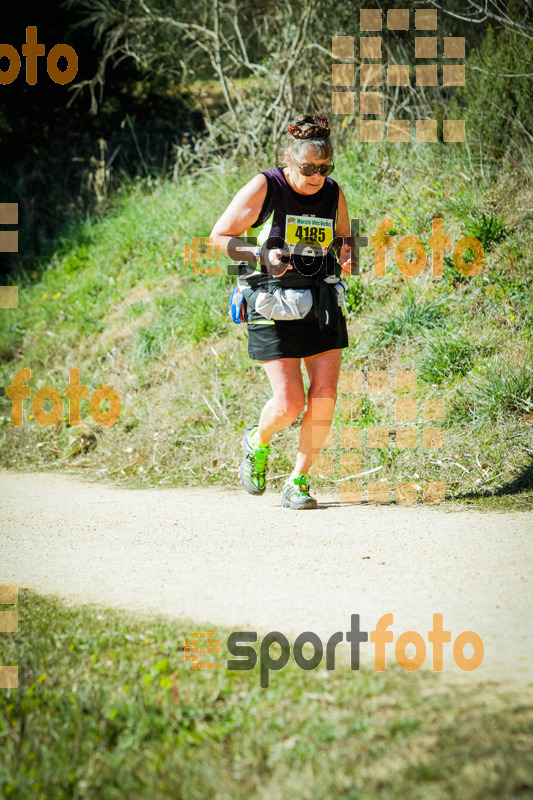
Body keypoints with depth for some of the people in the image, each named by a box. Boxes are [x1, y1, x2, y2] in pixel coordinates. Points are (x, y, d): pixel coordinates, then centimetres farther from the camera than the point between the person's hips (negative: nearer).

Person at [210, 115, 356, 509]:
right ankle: (257, 443, 25)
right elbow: (220, 236, -3)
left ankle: (298, 481, 10)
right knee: (289, 404, -10)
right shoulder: (263, 189, -8)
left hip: (323, 304, 4)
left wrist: (346, 256, -2)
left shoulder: (334, 194, 5)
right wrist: (262, 255, -18)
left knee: (325, 397, -7)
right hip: (275, 308, -4)